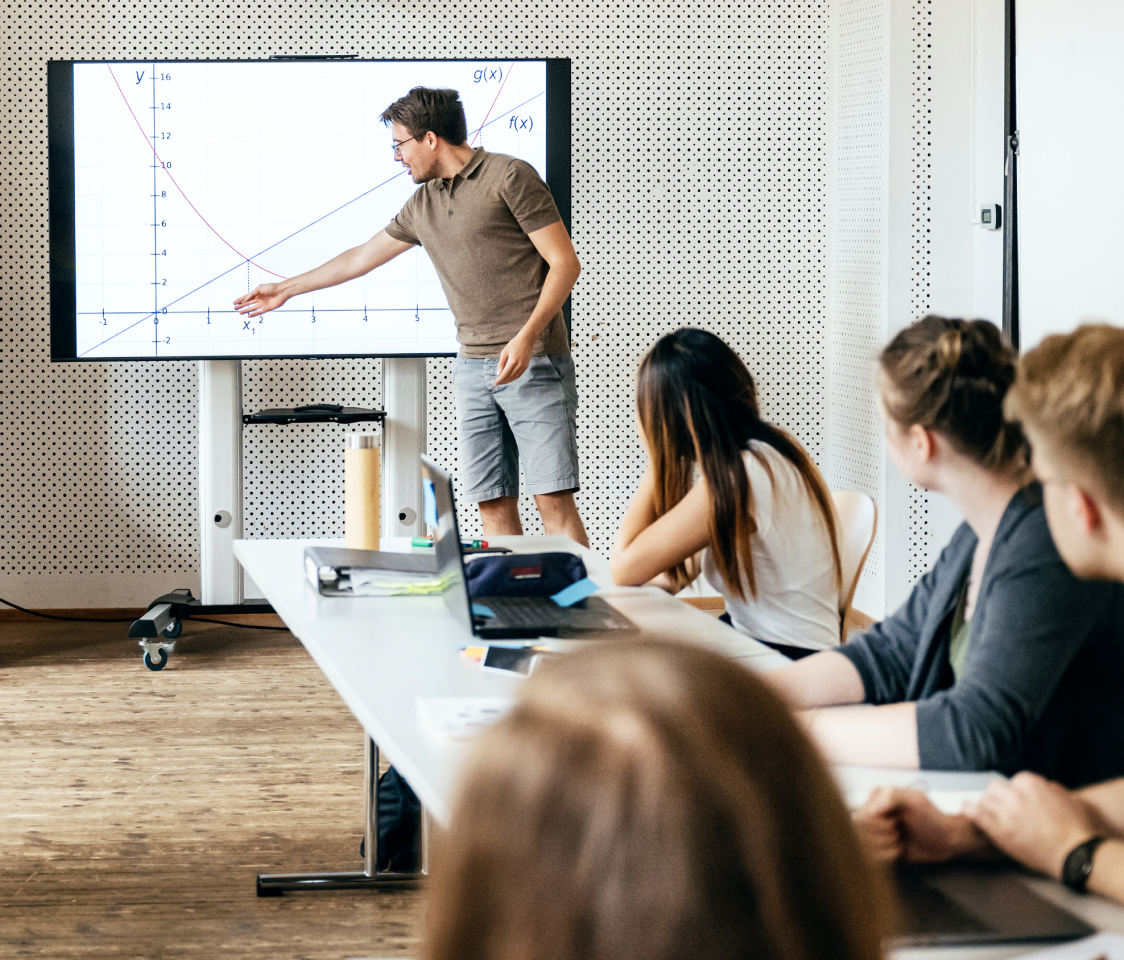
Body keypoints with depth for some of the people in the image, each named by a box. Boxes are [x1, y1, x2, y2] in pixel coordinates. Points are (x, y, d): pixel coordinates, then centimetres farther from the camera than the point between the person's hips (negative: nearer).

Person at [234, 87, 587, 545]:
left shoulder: (509, 176, -4)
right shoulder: (422, 205, 18)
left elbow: (565, 263, -8)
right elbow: (363, 256, 31)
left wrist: (525, 337, -19)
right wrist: (286, 289, 39)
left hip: (533, 363, -7)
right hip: (473, 366, 7)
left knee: (553, 499, -11)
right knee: (493, 503, 0)